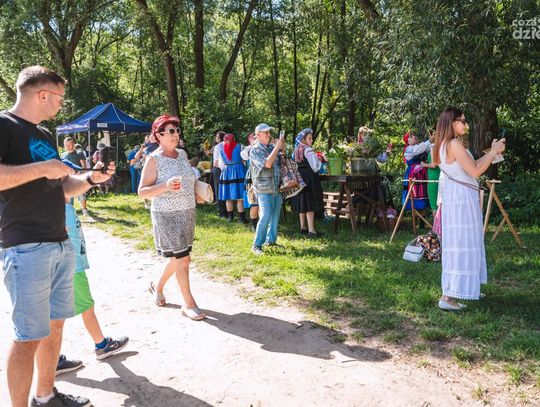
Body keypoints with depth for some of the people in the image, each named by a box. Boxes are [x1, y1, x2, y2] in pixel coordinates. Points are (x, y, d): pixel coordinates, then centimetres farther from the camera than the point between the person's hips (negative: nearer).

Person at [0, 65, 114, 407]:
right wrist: (41, 167, -19)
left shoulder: (45, 136, 19)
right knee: (29, 337, -3)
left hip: (62, 245, 9)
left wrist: (91, 179, 8)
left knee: (55, 324, 16)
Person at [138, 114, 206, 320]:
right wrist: (166, 186, -28)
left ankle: (158, 287, 38)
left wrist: (198, 193, 7)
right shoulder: (154, 159, -10)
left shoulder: (182, 154, 8)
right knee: (182, 259, -6)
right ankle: (189, 303, 7)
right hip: (167, 216, -7)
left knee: (177, 257, 15)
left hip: (187, 213, 7)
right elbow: (142, 192, -13)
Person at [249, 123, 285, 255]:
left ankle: (271, 240, 27)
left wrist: (282, 146, 4)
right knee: (265, 216, -13)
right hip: (264, 190, -6)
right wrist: (277, 147, -17)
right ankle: (257, 245, -4)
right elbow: (267, 164, -22)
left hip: (277, 188, 7)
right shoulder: (255, 150, -8)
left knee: (275, 216, 12)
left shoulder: (272, 147, 9)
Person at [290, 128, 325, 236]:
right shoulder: (308, 151, -14)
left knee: (302, 204, 13)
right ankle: (311, 230, -7)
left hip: (299, 179, 8)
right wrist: (320, 160, 4)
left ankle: (303, 227, 21)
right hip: (309, 179, -8)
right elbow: (315, 168, -16)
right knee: (310, 204, -6)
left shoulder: (296, 151, 10)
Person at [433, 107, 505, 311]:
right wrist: (494, 152, -8)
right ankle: (447, 297, -6)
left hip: (458, 197, 10)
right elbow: (475, 171, -19)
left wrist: (490, 153, 18)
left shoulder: (445, 145, 14)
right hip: (462, 198, -10)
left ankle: (466, 288, 32)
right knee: (461, 244, -8)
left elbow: (470, 166, 19)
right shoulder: (454, 144, -16)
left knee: (467, 242, 19)